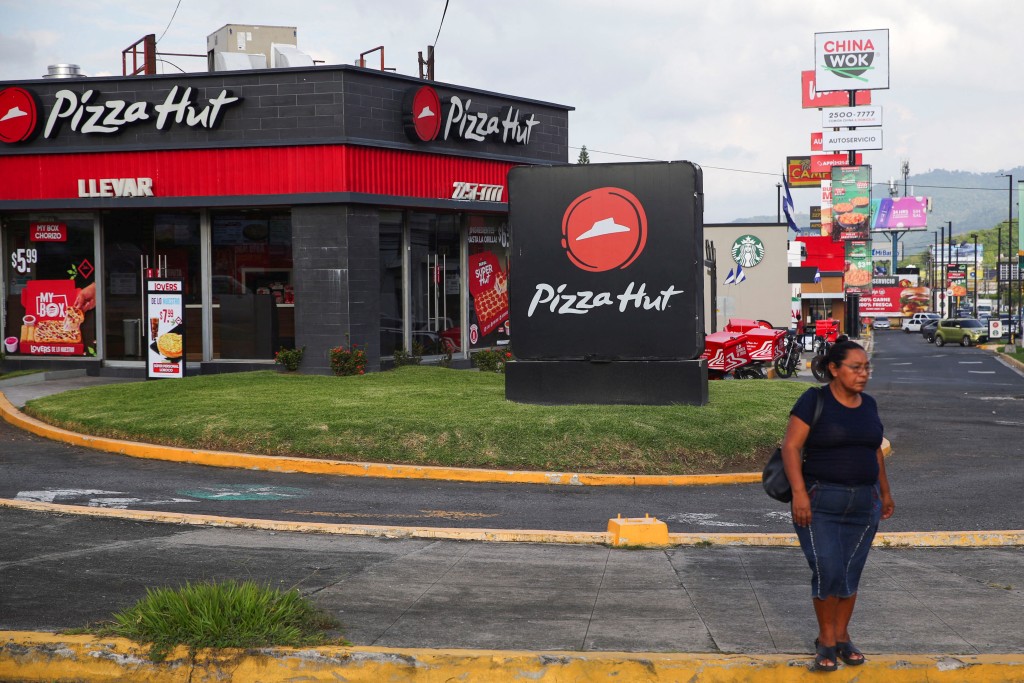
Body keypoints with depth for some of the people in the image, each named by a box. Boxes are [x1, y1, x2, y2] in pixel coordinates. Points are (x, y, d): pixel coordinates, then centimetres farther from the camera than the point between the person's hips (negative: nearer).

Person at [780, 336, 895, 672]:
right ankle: (826, 639, 10)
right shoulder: (814, 400, -11)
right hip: (820, 502, -5)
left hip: (862, 504, 5)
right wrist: (799, 492, -22)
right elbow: (790, 446, -14)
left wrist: (885, 492, 17)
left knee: (850, 574, 8)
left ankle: (842, 637, 22)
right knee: (827, 573, -8)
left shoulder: (867, 404, 6)